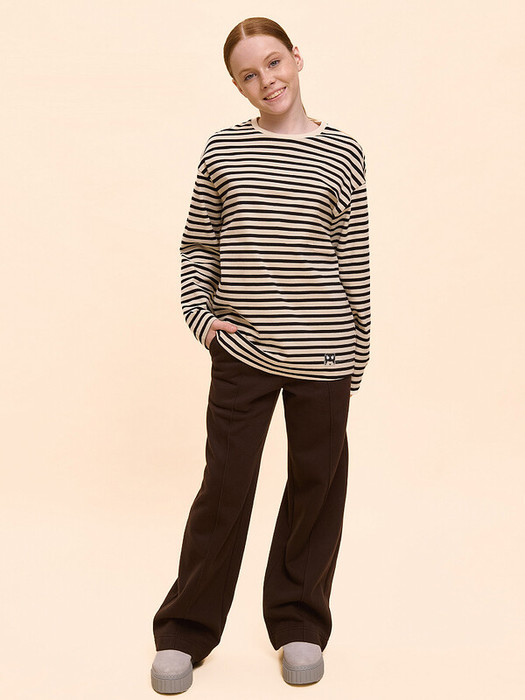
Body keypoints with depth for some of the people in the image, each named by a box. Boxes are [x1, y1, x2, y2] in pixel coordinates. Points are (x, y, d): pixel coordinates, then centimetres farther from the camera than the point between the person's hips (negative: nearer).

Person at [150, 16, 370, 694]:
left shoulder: (342, 153, 2)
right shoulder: (222, 149, 4)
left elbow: (355, 261, 4)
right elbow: (196, 246, 11)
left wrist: (357, 354, 4)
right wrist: (200, 314, -3)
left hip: (321, 356, 1)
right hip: (241, 350, 0)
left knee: (315, 485, 10)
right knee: (224, 486, 5)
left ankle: (298, 621, 29)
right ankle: (185, 629, 22)